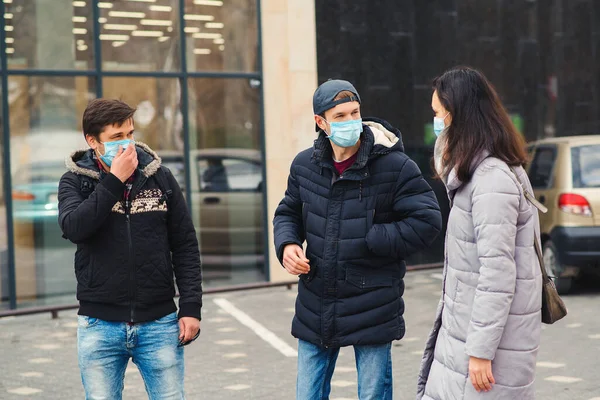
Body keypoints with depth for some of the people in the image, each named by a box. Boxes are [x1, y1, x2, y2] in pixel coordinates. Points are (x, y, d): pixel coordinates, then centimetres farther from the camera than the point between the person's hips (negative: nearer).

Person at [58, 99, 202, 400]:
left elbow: (185, 245, 6)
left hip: (159, 323, 1)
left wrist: (191, 307, -1)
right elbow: (73, 228, -19)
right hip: (100, 326, 0)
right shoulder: (75, 181, 2)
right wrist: (114, 181, -19)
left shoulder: (159, 177, 4)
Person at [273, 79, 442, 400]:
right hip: (315, 309, 4)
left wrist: (369, 243, -15)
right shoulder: (305, 165, 3)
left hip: (372, 309, -4)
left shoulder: (395, 166, -11)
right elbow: (288, 213, 18)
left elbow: (427, 221, -14)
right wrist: (287, 244, -4)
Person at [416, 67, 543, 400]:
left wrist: (481, 351, -20)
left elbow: (498, 273, -21)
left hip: (489, 332, -9)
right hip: (461, 330, 9)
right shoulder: (475, 170, 14)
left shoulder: (493, 178, -18)